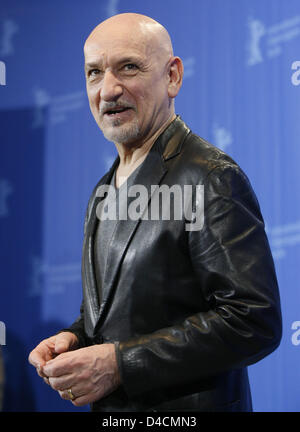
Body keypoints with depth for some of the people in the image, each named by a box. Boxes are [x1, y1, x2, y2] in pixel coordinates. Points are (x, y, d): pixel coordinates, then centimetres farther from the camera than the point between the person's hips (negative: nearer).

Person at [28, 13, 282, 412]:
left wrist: (120, 363, -25)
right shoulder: (106, 189, 10)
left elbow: (254, 322, -24)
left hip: (186, 410, -8)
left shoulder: (212, 178, -18)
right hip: (109, 408, 8)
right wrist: (74, 340, -3)